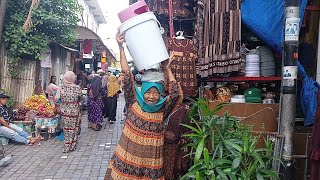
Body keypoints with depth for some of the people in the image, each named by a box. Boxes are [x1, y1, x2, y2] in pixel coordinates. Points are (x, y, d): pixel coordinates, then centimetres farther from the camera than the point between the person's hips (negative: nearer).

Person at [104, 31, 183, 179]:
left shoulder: (162, 110, -1)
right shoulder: (134, 103, -2)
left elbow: (177, 94, -11)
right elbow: (127, 75, -7)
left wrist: (167, 69, -9)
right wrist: (121, 47, -11)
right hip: (128, 156, 0)